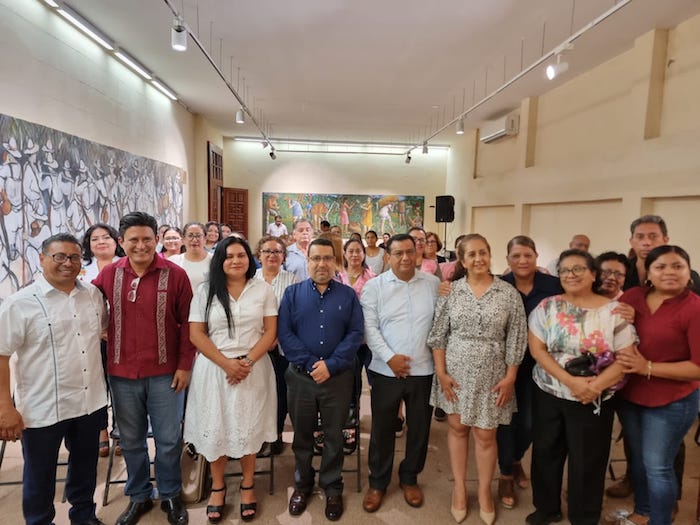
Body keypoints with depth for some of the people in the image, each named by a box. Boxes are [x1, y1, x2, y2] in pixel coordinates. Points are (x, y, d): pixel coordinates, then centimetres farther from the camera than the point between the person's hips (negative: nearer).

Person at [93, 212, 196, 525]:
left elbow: (187, 322, -5)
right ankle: (138, 496, 38)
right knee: (130, 440, 17)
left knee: (168, 440, 10)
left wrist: (185, 365, -6)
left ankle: (170, 495, 32)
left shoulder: (175, 274, -9)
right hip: (122, 372, 3)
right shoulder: (109, 274, -1)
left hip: (164, 372, -2)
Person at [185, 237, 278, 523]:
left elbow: (270, 332, -2)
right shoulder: (206, 291, 1)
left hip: (253, 368, 0)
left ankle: (247, 485, 28)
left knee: (248, 428, 7)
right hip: (214, 369, 1)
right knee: (215, 428, 9)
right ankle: (217, 486, 30)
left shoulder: (263, 289, 0)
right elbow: (196, 334, -4)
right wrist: (226, 363, -13)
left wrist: (247, 361, -14)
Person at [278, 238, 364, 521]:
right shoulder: (292, 293, 1)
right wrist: (309, 364, -16)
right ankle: (302, 484, 37)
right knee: (302, 434, 16)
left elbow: (356, 333, -6)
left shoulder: (348, 294, 1)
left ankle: (333, 487, 33)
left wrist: (331, 364, -17)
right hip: (300, 376, 1)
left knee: (334, 435, 13)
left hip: (338, 377, 0)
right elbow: (284, 333, -6)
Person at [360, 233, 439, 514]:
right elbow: (369, 327, -7)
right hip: (387, 370, -1)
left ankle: (410, 478, 38)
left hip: (424, 370, 2)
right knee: (382, 429, 11)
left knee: (419, 428, 16)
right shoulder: (374, 286, -3)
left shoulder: (434, 283, 3)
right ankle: (377, 482, 31)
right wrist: (389, 357, -14)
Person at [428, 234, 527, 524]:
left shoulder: (508, 293, -5)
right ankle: (459, 487, 30)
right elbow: (438, 334, -1)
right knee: (457, 427, 12)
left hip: (491, 375, 0)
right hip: (456, 371, 1)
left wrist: (510, 377, -4)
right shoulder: (451, 291, -4)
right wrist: (441, 372, -5)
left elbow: (516, 338, -2)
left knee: (485, 435, 9)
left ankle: (484, 491, 30)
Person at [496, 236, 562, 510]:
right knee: (506, 420, 9)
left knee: (530, 422, 12)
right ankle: (506, 474, 31)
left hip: (538, 365, 2)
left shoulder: (554, 286, -8)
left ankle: (516, 460, 43)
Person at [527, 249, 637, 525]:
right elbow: (537, 349, -7)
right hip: (548, 394, 2)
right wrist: (569, 380, -19)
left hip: (594, 401, -1)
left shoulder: (614, 311, -7)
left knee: (587, 462, 10)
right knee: (545, 453, 14)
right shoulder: (547, 306, -3)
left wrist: (594, 386, -21)